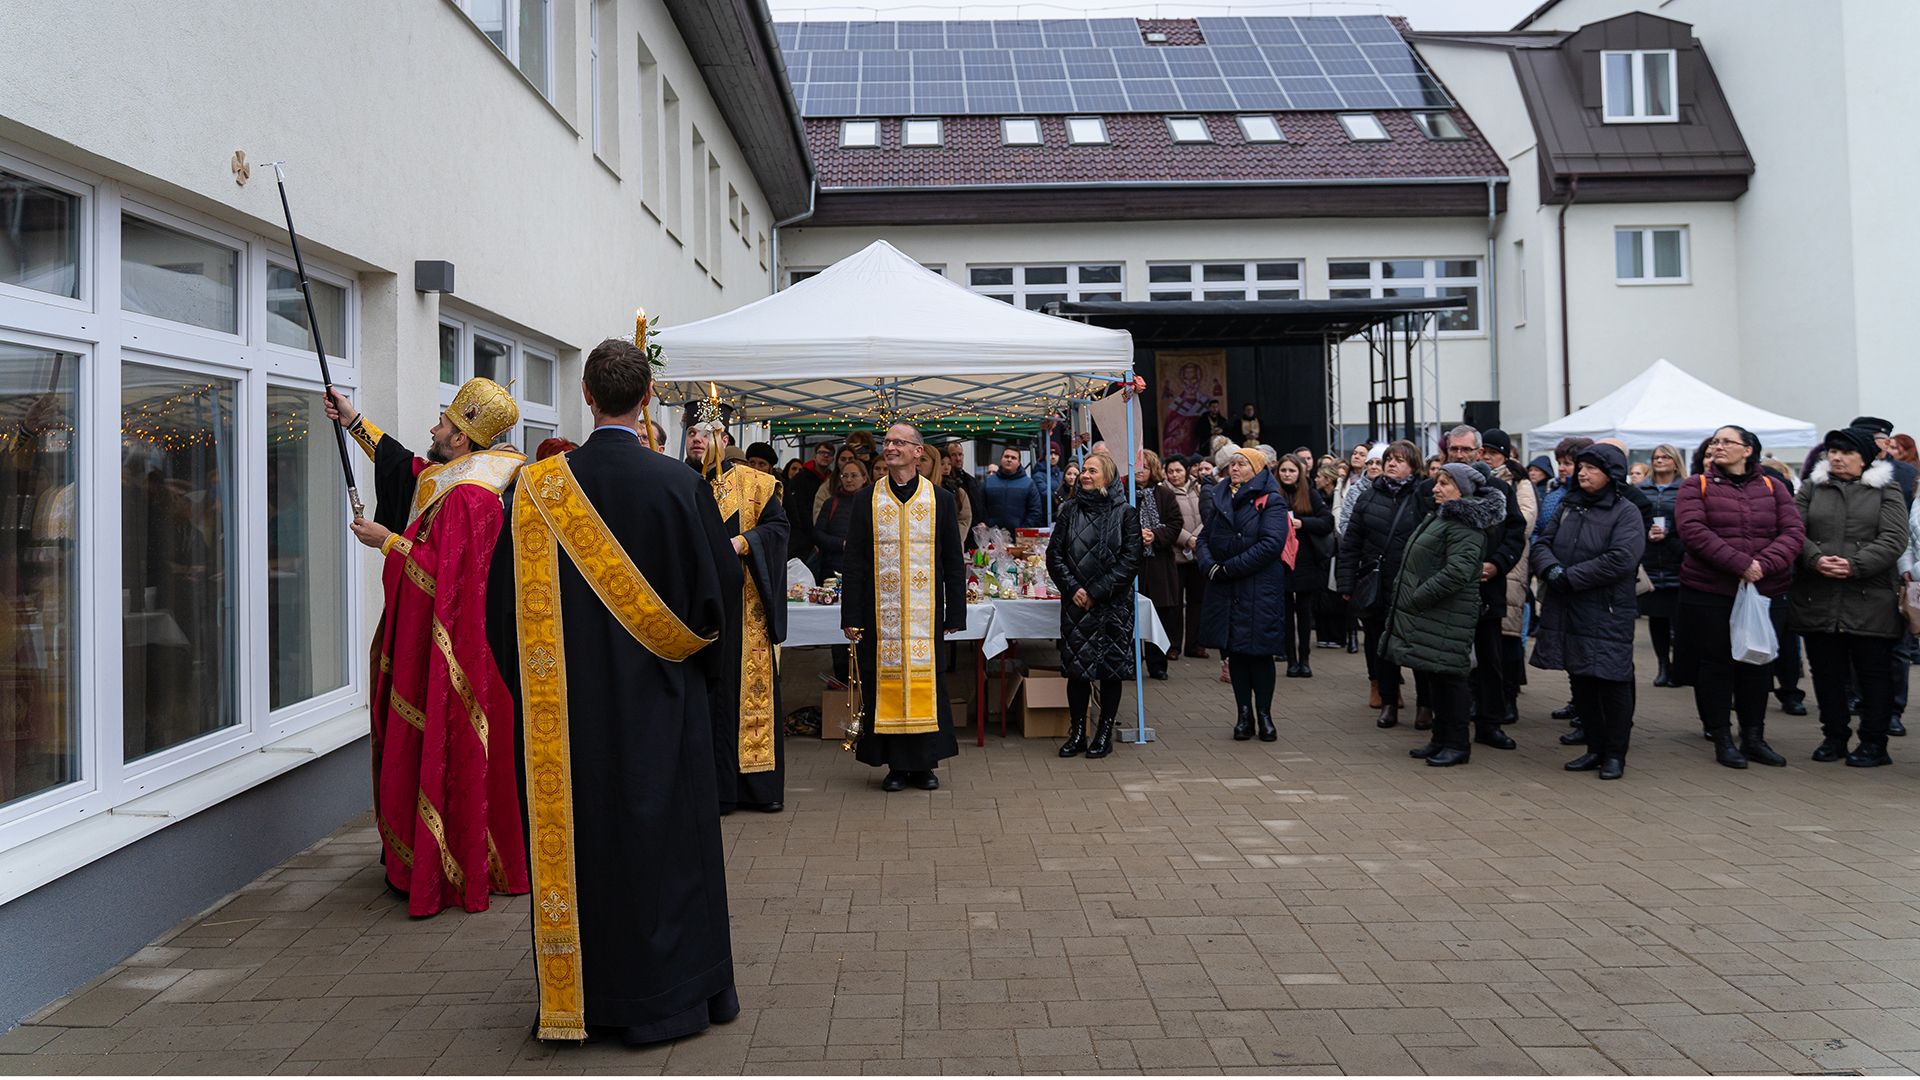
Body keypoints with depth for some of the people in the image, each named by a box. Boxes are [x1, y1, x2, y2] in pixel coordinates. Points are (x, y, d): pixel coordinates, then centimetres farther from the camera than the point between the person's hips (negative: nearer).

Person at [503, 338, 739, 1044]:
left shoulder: (541, 486, -6)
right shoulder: (680, 484, -13)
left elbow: (521, 602, 0)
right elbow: (721, 584, -7)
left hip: (573, 697, 2)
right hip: (659, 696, -2)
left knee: (579, 831, 12)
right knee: (663, 833, 9)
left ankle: (583, 992, 23)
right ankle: (665, 992, 18)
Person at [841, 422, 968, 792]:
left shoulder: (940, 500, 4)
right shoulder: (867, 501, 5)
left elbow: (954, 563, 5)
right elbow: (854, 563, 3)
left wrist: (954, 615, 1)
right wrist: (852, 617, -3)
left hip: (925, 613, 0)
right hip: (881, 613, 1)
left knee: (924, 679, 1)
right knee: (885, 681, 2)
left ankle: (924, 763, 13)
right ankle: (896, 765, 12)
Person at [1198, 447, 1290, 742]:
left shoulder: (1270, 502, -5)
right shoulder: (1219, 499, 13)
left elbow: (1271, 544, -16)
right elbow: (1205, 537, 12)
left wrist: (1229, 568, -16)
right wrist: (1209, 566, -9)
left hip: (1260, 590, -5)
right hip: (1224, 590, 5)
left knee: (1259, 651, -1)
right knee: (1233, 651, 6)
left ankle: (1264, 714, 11)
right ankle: (1244, 713, 15)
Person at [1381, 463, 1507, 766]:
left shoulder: (1464, 525, -15)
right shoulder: (1440, 516, 18)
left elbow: (1457, 572, -25)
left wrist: (1418, 598, -20)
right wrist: (1406, 595, 15)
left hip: (1448, 615, -10)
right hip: (1428, 613, 10)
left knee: (1448, 674, -5)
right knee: (1435, 674, 14)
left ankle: (1457, 744, 4)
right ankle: (1440, 739, 23)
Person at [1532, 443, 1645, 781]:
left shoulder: (1626, 512, -6)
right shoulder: (1568, 508, 13)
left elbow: (1621, 559, -18)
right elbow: (1542, 544, 9)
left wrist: (1571, 577, -17)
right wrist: (1551, 569, -13)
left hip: (1607, 614, -6)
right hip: (1566, 611, 6)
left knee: (1612, 682, 0)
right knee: (1580, 681, 12)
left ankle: (1615, 754, 11)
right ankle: (1595, 749, 23)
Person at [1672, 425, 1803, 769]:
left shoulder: (1773, 487, 9)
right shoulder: (1695, 487, 2)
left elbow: (1794, 531, -1)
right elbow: (1693, 531, -13)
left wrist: (1764, 564, -19)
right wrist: (1740, 564, -21)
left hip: (1765, 591, 2)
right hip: (1709, 592, -2)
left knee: (1758, 664, 9)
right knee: (1716, 663, 3)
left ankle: (1754, 737, 20)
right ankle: (1722, 740, 13)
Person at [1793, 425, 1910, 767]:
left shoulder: (1886, 489, 6)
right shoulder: (1812, 488, 12)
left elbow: (1894, 539, -5)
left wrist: (1855, 566, -17)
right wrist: (1815, 560, -16)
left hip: (1871, 598, -2)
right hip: (1818, 598, 2)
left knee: (1873, 671, 3)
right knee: (1826, 670, 8)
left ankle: (1873, 743, 12)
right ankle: (1834, 736, 20)